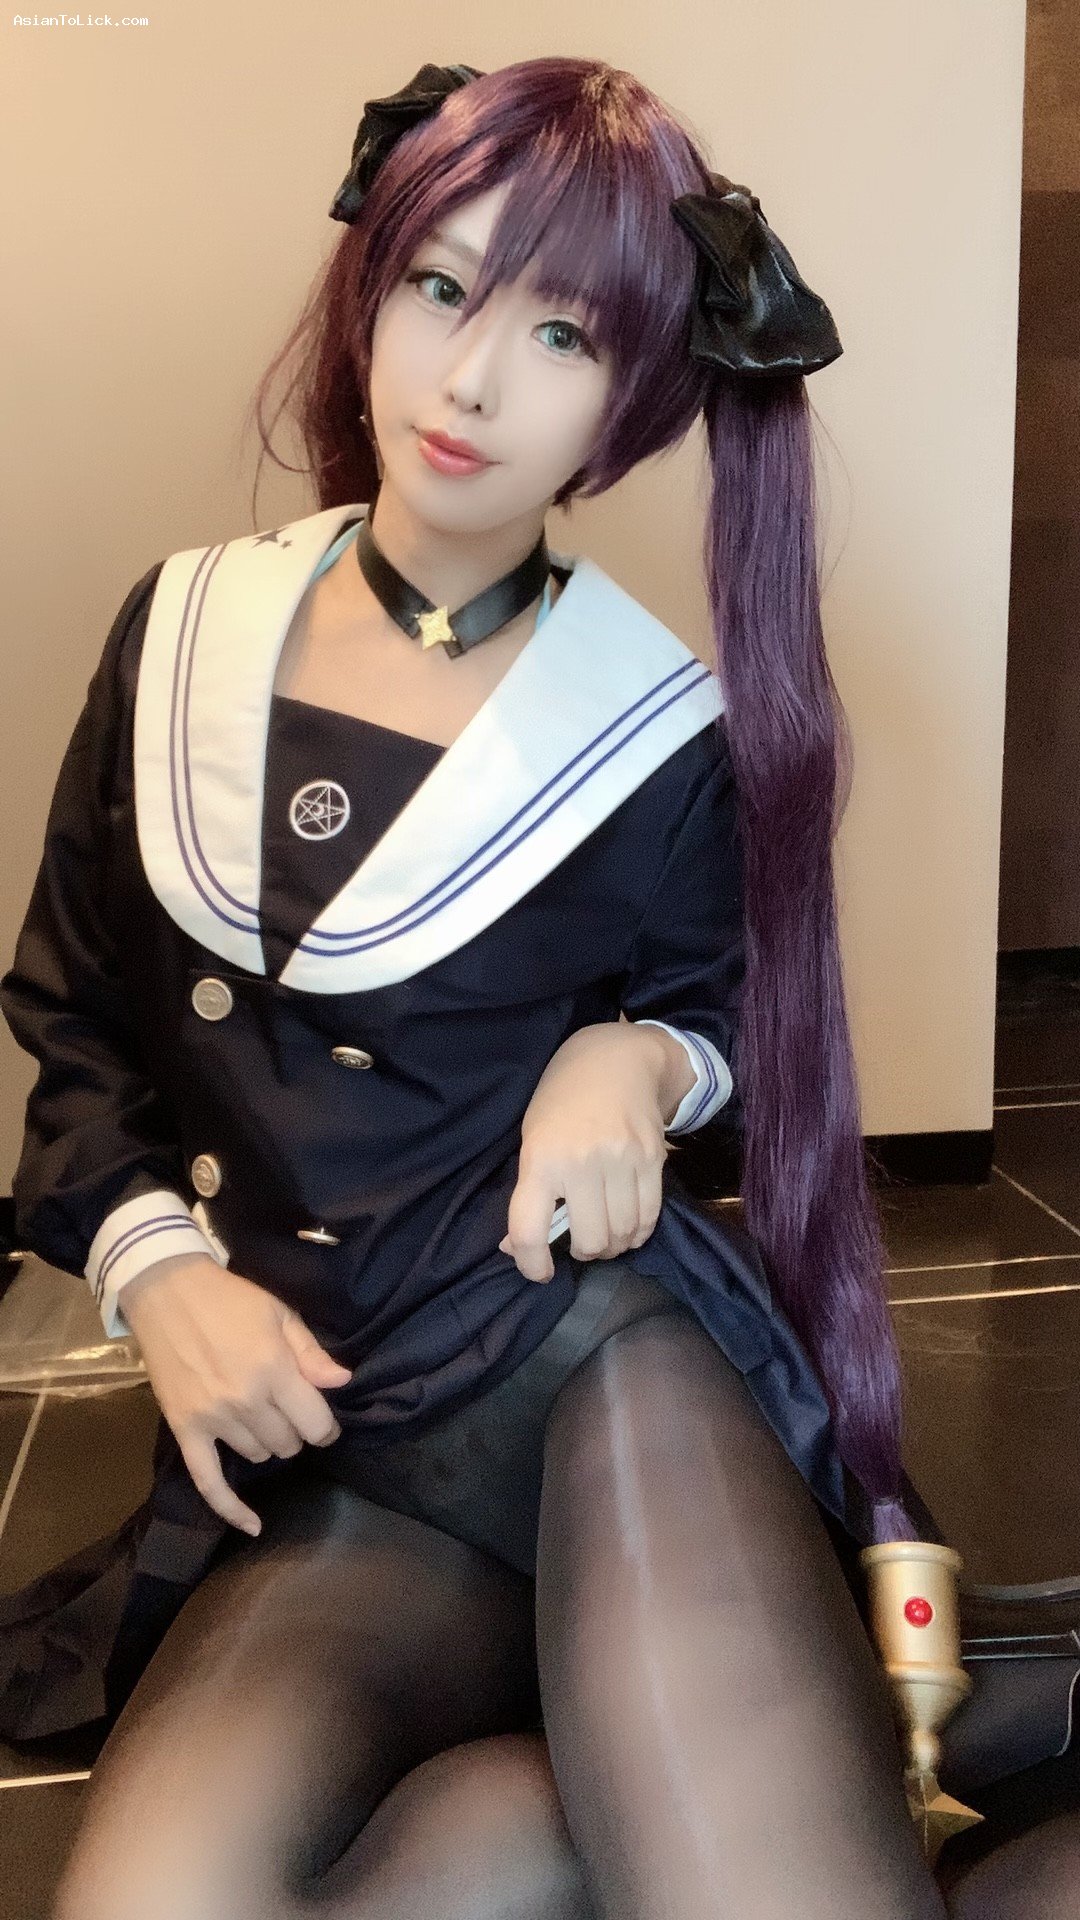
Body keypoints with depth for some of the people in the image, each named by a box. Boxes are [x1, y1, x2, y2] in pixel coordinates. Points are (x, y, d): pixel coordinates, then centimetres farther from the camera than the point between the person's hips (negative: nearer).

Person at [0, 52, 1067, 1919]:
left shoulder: (664, 734, -2)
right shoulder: (187, 626, 6)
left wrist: (634, 1058, -11)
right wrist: (156, 1271, -4)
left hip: (595, 1354, -4)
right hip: (320, 1434, 5)